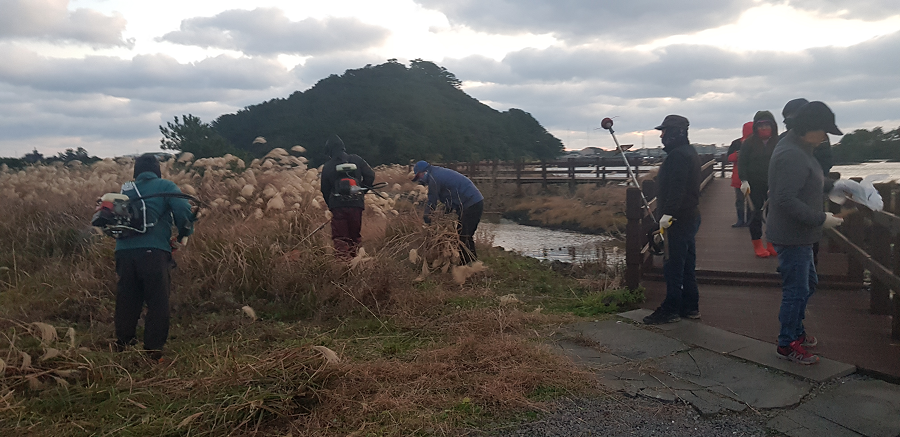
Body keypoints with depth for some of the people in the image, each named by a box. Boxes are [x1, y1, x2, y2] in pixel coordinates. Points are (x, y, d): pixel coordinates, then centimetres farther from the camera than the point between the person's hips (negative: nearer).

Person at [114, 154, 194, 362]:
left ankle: (123, 344, 25)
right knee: (158, 302, 1)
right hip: (153, 251, -4)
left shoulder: (125, 190, 22)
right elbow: (183, 211, -6)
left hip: (124, 251, 5)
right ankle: (153, 351, 1)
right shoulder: (165, 186, 8)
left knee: (126, 300, 15)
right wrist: (183, 236, 7)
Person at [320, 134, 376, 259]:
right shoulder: (356, 160, 5)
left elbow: (325, 190, 9)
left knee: (339, 238, 1)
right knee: (354, 236, 13)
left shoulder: (327, 167, 4)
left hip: (338, 206, -1)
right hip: (356, 204, 1)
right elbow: (370, 175, 3)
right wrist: (362, 191, 16)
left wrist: (331, 205, 22)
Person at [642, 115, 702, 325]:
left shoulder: (678, 155, -17)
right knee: (687, 264, 15)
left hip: (679, 219, -11)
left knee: (674, 265, -5)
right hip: (691, 215, 11)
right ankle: (690, 307, 22)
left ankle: (670, 309, 1)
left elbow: (676, 188, -26)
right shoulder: (689, 152, 17)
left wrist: (668, 213, -28)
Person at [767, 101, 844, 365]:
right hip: (791, 236, -11)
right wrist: (821, 219, -25)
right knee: (796, 290, 0)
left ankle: (796, 332, 38)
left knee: (807, 284, 23)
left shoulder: (798, 150, 11)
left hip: (799, 235, 11)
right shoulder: (791, 156, -24)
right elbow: (787, 199, -30)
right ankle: (787, 344, 14)